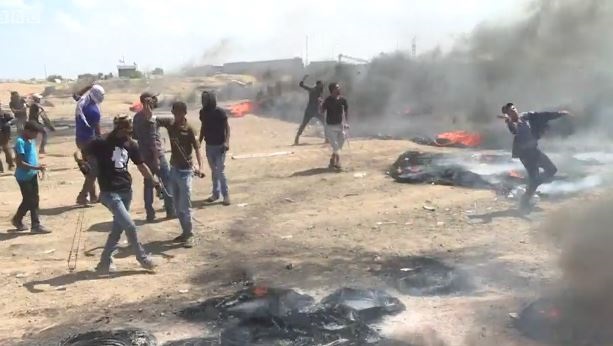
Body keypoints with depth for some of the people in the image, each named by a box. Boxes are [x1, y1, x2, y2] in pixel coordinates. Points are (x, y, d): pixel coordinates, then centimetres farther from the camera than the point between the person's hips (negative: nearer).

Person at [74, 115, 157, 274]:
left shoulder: (130, 144, 4)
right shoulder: (101, 143, -11)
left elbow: (141, 166, 14)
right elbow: (79, 152, -11)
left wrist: (155, 181, 12)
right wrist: (80, 161, -32)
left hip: (126, 191, 6)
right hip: (109, 193, -6)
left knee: (117, 228, 10)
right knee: (129, 225, -10)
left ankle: (105, 262, 24)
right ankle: (142, 257, 10)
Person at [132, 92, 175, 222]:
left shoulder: (137, 116, 8)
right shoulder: (151, 118, -17)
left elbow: (135, 136, 14)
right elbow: (153, 140, -20)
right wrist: (157, 158, -19)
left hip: (143, 154, 8)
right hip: (155, 153, -8)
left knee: (148, 183, 11)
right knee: (167, 180, 5)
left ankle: (150, 214, 12)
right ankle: (170, 210, 9)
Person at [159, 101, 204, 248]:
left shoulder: (189, 129, -12)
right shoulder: (170, 124, 3)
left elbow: (197, 148, -14)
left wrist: (200, 167, -27)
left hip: (185, 170, -6)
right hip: (173, 168, 6)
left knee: (185, 205, -5)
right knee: (177, 206, 12)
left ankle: (189, 235, 5)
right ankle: (185, 232, 23)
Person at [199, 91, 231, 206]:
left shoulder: (220, 112, -14)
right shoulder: (203, 112, 1)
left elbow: (227, 127, -10)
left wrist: (227, 142, -22)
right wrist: (199, 140, 7)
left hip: (219, 146, -5)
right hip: (209, 145, 5)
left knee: (220, 171, -7)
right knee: (213, 171, 13)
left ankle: (226, 195, 2)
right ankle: (216, 193, 23)